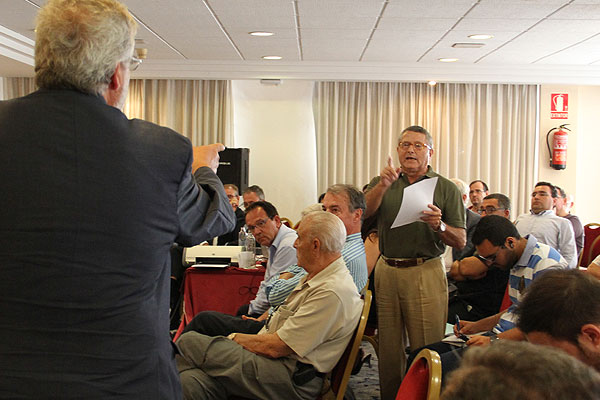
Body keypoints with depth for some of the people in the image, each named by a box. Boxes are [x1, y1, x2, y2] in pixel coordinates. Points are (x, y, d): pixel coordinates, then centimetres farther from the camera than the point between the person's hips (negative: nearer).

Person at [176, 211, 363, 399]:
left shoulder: (333, 293, -19)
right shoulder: (315, 278, 15)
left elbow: (275, 347, -18)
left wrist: (236, 338, -2)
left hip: (291, 381, -9)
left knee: (189, 343, -10)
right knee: (192, 382, -14)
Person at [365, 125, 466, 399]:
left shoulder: (446, 188, 4)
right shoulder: (382, 183, 11)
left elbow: (461, 241, -1)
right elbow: (366, 211, -10)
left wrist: (439, 226, -21)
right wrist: (383, 185, -27)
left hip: (425, 272, -2)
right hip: (386, 271, 3)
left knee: (426, 349, -3)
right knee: (389, 346, 10)